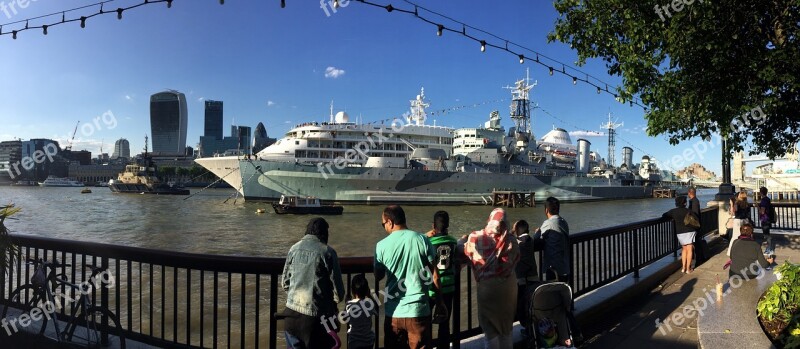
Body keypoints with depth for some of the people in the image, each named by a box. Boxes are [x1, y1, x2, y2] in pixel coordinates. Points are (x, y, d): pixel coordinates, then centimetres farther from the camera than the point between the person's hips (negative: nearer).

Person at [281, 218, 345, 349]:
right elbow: (337, 284, -8)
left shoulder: (294, 248, 1)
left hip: (293, 310, 4)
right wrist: (338, 298, 13)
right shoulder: (327, 252, -11)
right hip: (317, 313, -4)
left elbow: (285, 281, 8)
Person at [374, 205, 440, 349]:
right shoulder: (422, 240, -6)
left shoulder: (382, 245, -5)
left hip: (393, 311, 1)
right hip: (418, 310, -1)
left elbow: (378, 277, 8)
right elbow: (434, 276, -2)